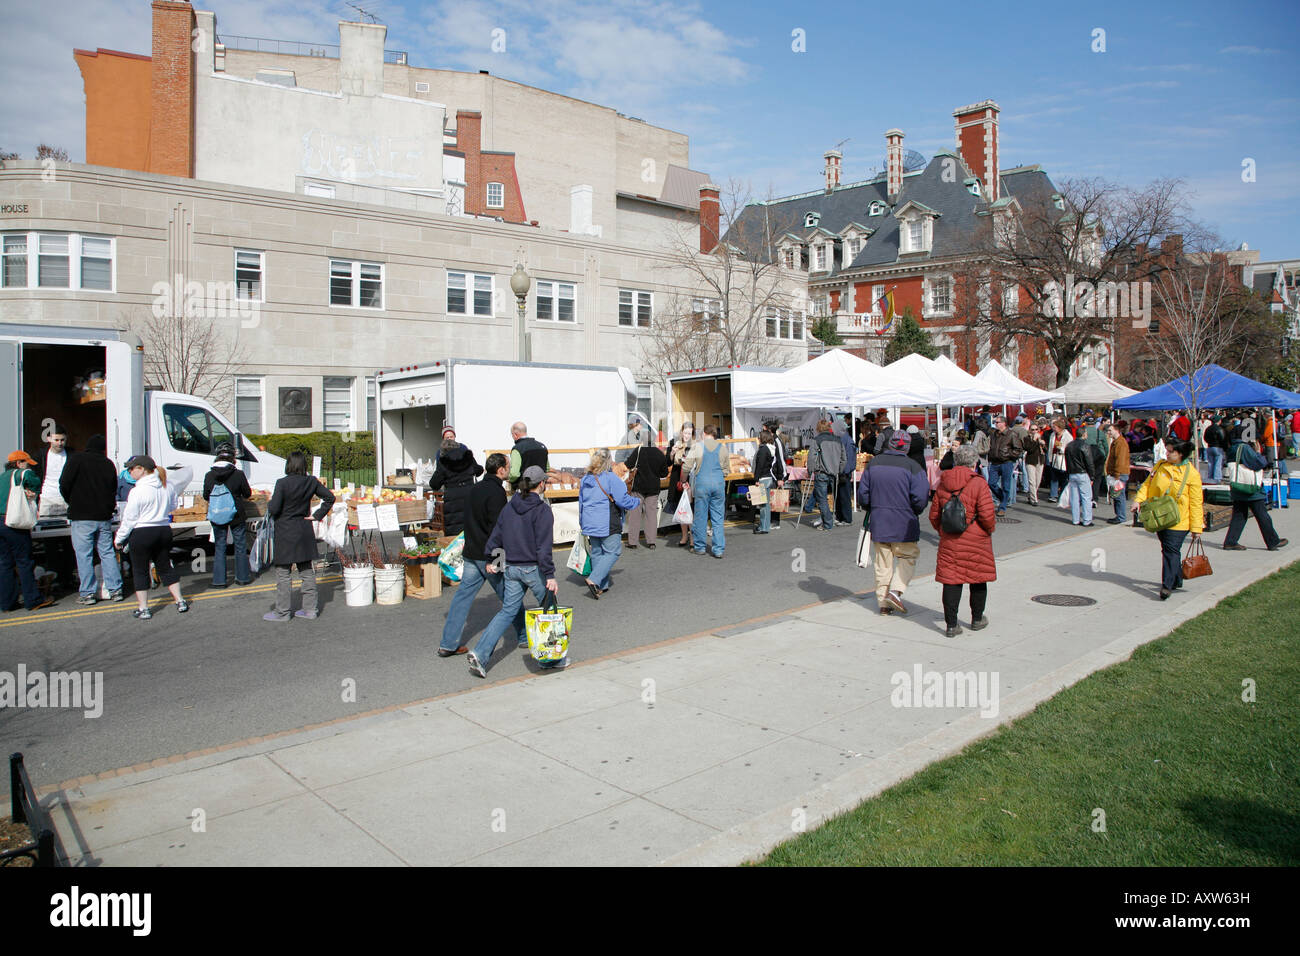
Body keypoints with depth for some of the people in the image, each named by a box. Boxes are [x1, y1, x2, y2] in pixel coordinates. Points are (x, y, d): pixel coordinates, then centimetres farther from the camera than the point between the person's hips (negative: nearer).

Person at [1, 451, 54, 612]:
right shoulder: (18, 474, -3)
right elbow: (31, 478, -19)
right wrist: (32, 491, -3)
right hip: (14, 524, -8)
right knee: (25, 563, -3)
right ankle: (33, 600, 0)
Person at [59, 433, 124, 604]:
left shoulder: (76, 460, -3)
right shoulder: (108, 464, 8)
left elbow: (64, 486, -6)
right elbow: (114, 490, 10)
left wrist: (73, 503, 11)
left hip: (82, 518, -4)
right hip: (104, 518, 4)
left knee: (84, 556, 0)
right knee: (108, 553, 9)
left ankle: (87, 593, 2)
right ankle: (115, 589, 9)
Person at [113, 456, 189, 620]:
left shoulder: (138, 491, -16)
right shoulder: (168, 486, 2)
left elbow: (129, 518, -11)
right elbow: (172, 507, 17)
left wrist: (119, 538, -1)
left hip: (142, 534, -6)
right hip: (164, 531, 6)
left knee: (140, 571, 6)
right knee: (166, 568, 17)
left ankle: (143, 608, 9)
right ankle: (180, 602, 16)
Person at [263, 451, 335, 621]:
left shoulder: (283, 483, -16)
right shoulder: (311, 482, 0)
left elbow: (274, 509, -18)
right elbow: (329, 497, 6)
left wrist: (269, 505, 4)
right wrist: (317, 515, 7)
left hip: (286, 532, -5)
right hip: (305, 532, 5)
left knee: (283, 573, 4)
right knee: (307, 571, 12)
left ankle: (282, 612, 11)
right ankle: (310, 609, 17)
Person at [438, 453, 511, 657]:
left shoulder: (475, 489, 11)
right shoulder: (497, 492, -16)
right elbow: (497, 528, -21)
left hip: (471, 554, 8)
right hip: (489, 556, -8)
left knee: (463, 596, 8)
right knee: (510, 596, 7)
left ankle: (448, 644, 7)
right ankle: (524, 637, 19)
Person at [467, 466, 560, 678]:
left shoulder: (509, 507, 6)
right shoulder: (542, 510, -13)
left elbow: (496, 535, 11)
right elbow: (543, 547, -18)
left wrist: (490, 560, 23)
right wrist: (550, 576, -17)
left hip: (511, 569, 6)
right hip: (533, 569, -6)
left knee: (508, 611, 11)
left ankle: (480, 654, -2)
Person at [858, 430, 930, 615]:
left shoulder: (873, 463, 1)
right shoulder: (912, 467, -11)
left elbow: (863, 493, 5)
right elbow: (920, 497, -13)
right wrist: (914, 512, 7)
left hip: (878, 523, 4)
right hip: (904, 524, -3)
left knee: (882, 563, 11)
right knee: (908, 557, 13)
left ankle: (883, 602, 14)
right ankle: (895, 591, -4)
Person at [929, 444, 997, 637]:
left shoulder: (942, 484, 2)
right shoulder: (979, 484, -12)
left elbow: (934, 515, 7)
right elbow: (987, 515, -15)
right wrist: (990, 528, 5)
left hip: (949, 542, 3)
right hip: (976, 541, -3)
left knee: (951, 580, 4)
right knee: (978, 579, 15)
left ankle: (951, 624, 2)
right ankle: (977, 619, 29)